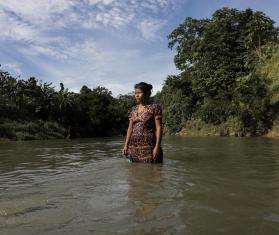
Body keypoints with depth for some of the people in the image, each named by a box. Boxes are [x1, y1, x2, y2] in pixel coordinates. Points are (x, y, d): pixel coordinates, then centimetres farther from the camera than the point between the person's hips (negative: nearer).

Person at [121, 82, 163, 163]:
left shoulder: (154, 107, -3)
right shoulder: (133, 109, 14)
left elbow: (159, 128, -8)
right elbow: (130, 128, 14)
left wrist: (157, 146, -15)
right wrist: (126, 145, 8)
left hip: (148, 146, -5)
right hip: (134, 147, 6)